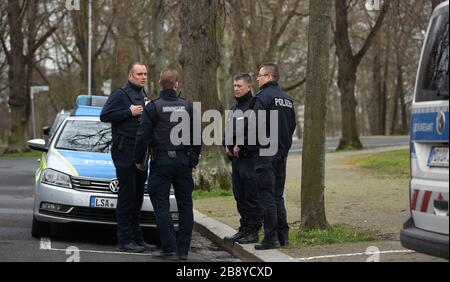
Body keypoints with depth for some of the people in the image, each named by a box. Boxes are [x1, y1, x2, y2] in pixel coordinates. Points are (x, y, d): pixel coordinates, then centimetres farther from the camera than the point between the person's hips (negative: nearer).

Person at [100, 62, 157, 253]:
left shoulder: (144, 95, 17)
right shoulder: (120, 94, -7)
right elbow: (104, 116, -16)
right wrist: (129, 112, -18)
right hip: (124, 151, -8)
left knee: (138, 196, 12)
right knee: (127, 195, -8)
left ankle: (137, 239, 19)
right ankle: (125, 240, -5)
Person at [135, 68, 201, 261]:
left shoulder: (153, 107, -7)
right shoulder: (187, 106, 3)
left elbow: (143, 136, -9)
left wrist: (139, 160, 4)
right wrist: (194, 158, 18)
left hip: (161, 161, -3)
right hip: (183, 161, 3)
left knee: (161, 205, 1)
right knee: (185, 205, 9)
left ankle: (169, 249, -5)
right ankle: (183, 250, 10)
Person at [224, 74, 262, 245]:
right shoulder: (235, 108, 20)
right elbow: (229, 130, 27)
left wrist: (240, 146, -15)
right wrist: (227, 145, 8)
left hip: (249, 158, -9)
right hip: (236, 158, 9)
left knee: (251, 197, -6)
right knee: (240, 197, 12)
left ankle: (253, 231, -3)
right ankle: (244, 229, 19)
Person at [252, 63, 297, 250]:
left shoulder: (263, 97, -12)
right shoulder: (287, 98, 15)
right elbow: (292, 125, 17)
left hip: (266, 152, -8)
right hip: (282, 152, 8)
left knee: (266, 195, -5)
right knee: (278, 195, 14)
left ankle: (271, 238, -6)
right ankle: (283, 235, 14)